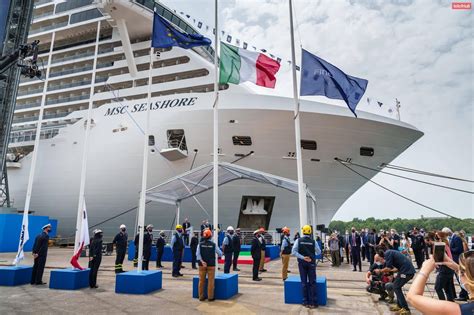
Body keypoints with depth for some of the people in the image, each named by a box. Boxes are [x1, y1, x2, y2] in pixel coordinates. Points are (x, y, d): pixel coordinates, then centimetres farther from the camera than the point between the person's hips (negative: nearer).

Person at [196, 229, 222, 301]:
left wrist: (202, 261, -16)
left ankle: (201, 297, 16)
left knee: (201, 281, 10)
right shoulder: (213, 244, -5)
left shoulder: (200, 244, -1)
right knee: (210, 281, 5)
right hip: (211, 265, -2)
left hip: (202, 265, 2)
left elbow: (197, 254, -12)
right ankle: (210, 297, 8)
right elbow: (220, 253, 2)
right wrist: (219, 255, 23)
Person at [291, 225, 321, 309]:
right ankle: (313, 302, 9)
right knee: (312, 282, 8)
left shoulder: (298, 240, -7)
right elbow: (319, 252, 2)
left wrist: (303, 257, -14)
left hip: (302, 263, 1)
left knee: (304, 282, 10)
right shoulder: (313, 241, -8)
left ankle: (305, 302, 15)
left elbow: (293, 252, -14)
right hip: (311, 263, -1)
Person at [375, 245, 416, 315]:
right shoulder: (391, 252, 19)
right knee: (397, 286, 18)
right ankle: (399, 305, 24)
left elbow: (388, 268, -12)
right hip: (409, 270, 9)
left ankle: (406, 309, 3)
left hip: (406, 271, -9)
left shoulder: (387, 253, -9)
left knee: (396, 287, 0)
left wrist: (380, 271, 4)